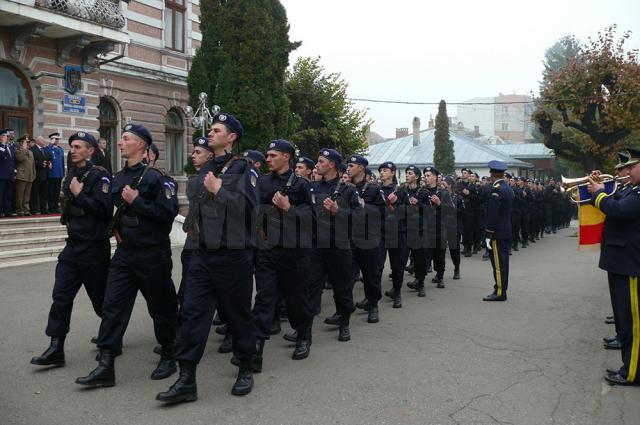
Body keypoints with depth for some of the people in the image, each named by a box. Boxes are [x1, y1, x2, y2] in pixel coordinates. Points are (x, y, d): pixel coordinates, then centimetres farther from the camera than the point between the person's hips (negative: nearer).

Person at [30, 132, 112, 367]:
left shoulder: (100, 175, -12)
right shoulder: (72, 175, 13)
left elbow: (104, 208, -24)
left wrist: (79, 193, -18)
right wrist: (68, 219, 12)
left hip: (94, 247, -7)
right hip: (73, 244, 7)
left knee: (101, 298, 6)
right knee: (61, 295, 0)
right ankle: (56, 348, 4)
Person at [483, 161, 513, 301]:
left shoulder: (496, 190, -17)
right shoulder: (508, 188, 11)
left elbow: (493, 214, -20)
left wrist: (488, 234, -18)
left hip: (498, 233, -9)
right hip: (507, 232, 9)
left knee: (498, 263, -5)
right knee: (503, 262, 13)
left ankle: (499, 292, -1)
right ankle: (502, 289, 20)